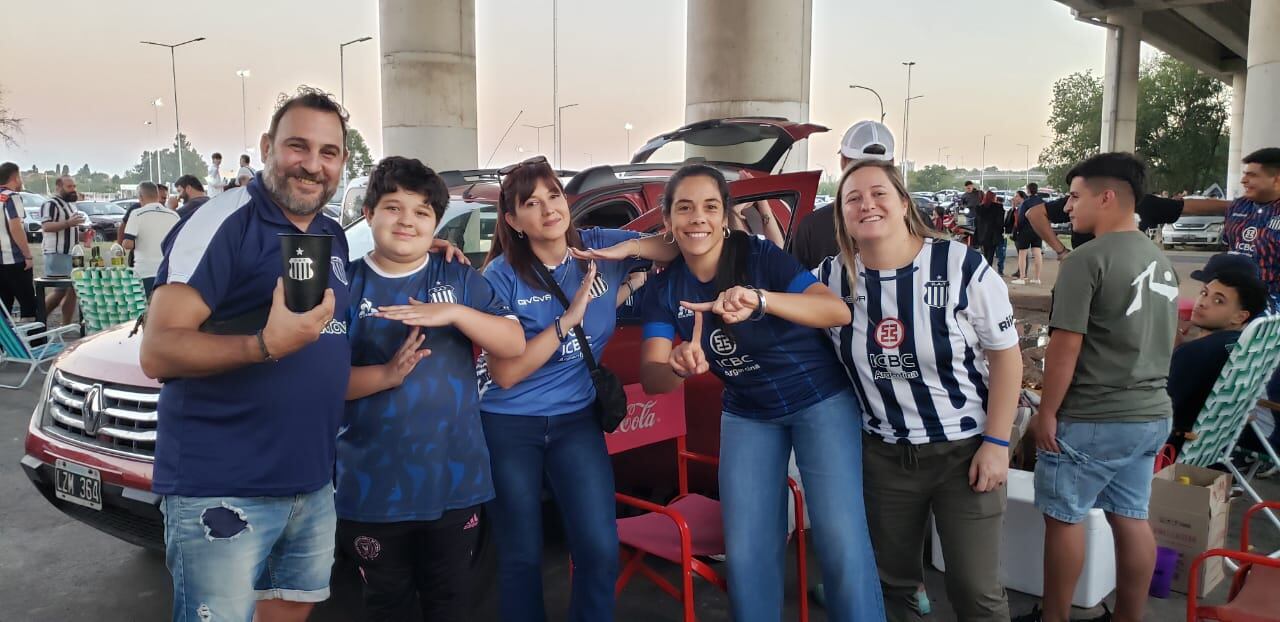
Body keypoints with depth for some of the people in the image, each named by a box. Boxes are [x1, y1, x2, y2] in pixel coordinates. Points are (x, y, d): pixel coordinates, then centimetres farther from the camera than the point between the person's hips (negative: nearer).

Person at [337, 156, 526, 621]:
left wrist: (455, 314, -20)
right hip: (375, 485, -1)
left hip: (456, 478, 1)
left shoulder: (460, 278, 2)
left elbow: (514, 343, -6)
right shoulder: (346, 284, -2)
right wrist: (387, 375, -23)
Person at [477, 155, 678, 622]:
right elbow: (504, 373, -18)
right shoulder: (501, 276, -12)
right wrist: (569, 317, -23)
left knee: (601, 550, -6)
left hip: (576, 419, 2)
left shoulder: (599, 248, -3)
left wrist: (626, 250, -17)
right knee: (521, 558, 9)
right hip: (509, 428, -2)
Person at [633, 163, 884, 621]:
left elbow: (839, 311, -30)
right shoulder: (664, 288, -7)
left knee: (842, 539, -11)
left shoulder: (760, 256, -19)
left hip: (821, 399, -3)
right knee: (746, 550, 4)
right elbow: (651, 377, -15)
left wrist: (760, 300, -46)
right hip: (747, 414, 4)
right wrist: (679, 368, -39)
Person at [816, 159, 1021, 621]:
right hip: (882, 453, 3)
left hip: (965, 447, -2)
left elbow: (1006, 356, -8)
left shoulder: (962, 266, -14)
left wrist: (996, 443, -11)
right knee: (892, 582, 16)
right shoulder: (830, 277, -6)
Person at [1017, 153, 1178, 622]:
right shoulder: (1163, 264, 9)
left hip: (1091, 420, -8)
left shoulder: (1087, 260, -17)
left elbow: (1065, 345, -19)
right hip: (1152, 415, 8)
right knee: (1131, 519, 15)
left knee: (1064, 517, 6)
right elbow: (1158, 341, 18)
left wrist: (1046, 412, -11)